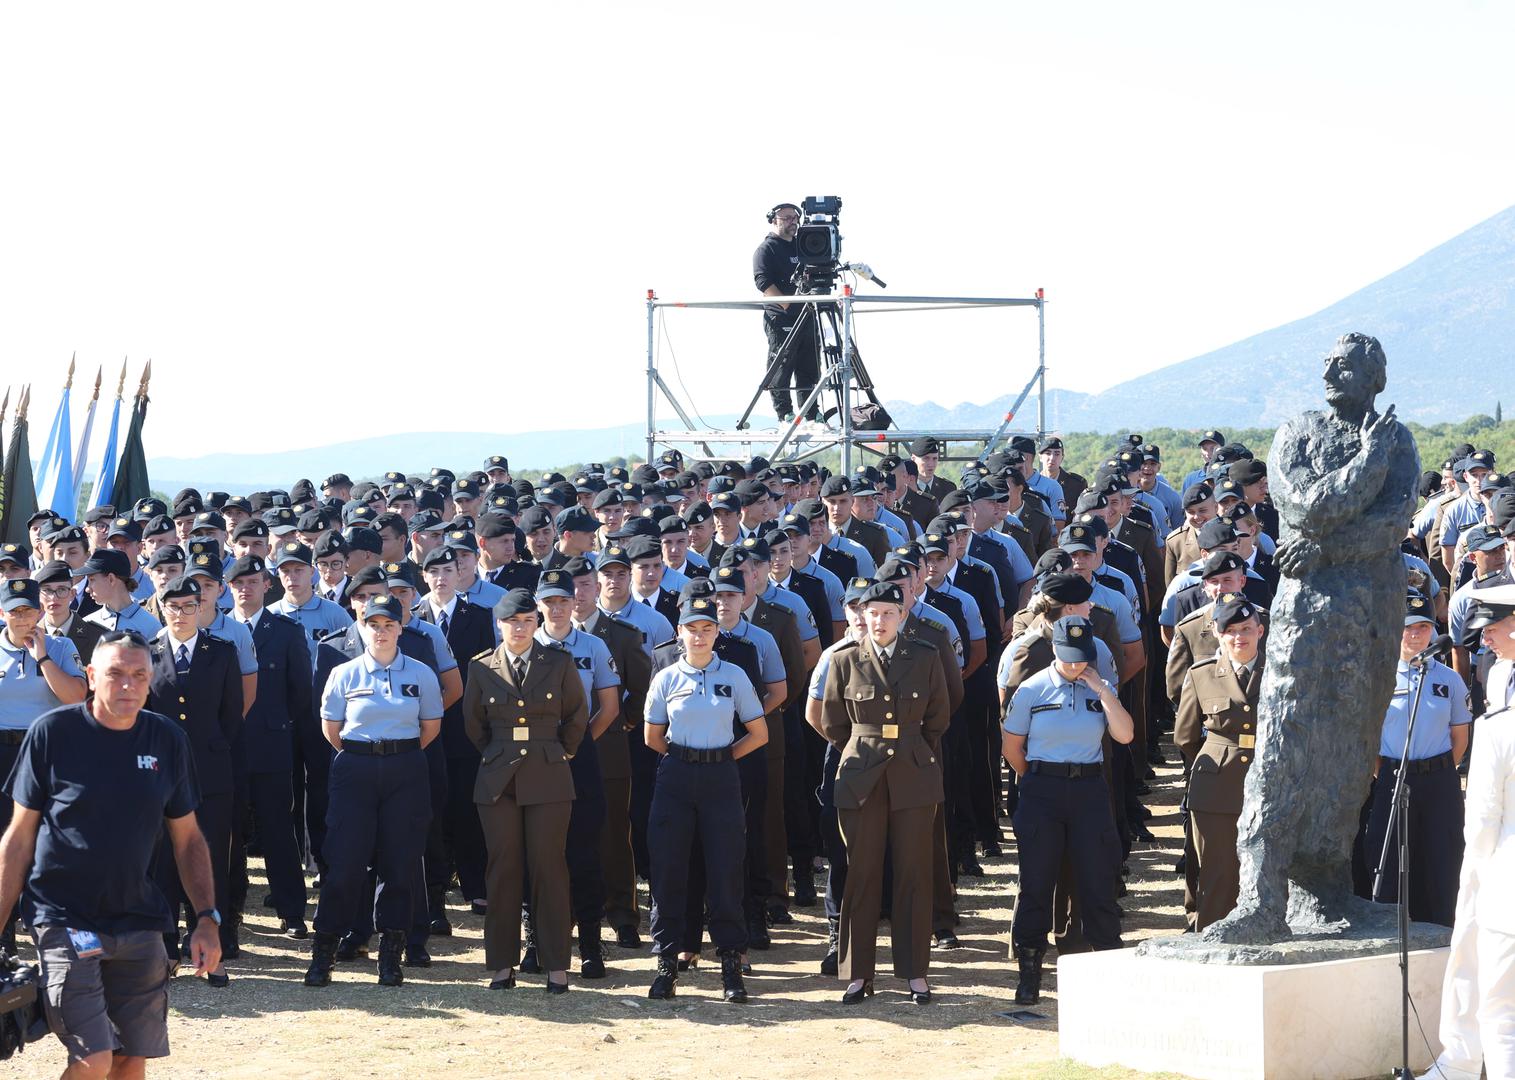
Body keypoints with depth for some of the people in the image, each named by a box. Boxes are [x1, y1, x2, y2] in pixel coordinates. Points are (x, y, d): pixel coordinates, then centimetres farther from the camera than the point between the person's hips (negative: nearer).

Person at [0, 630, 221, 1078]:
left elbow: (188, 839, 13)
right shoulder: (52, 733, -6)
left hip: (138, 922, 4)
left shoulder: (167, 740, 4)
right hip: (64, 921, -4)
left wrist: (207, 918, 3)